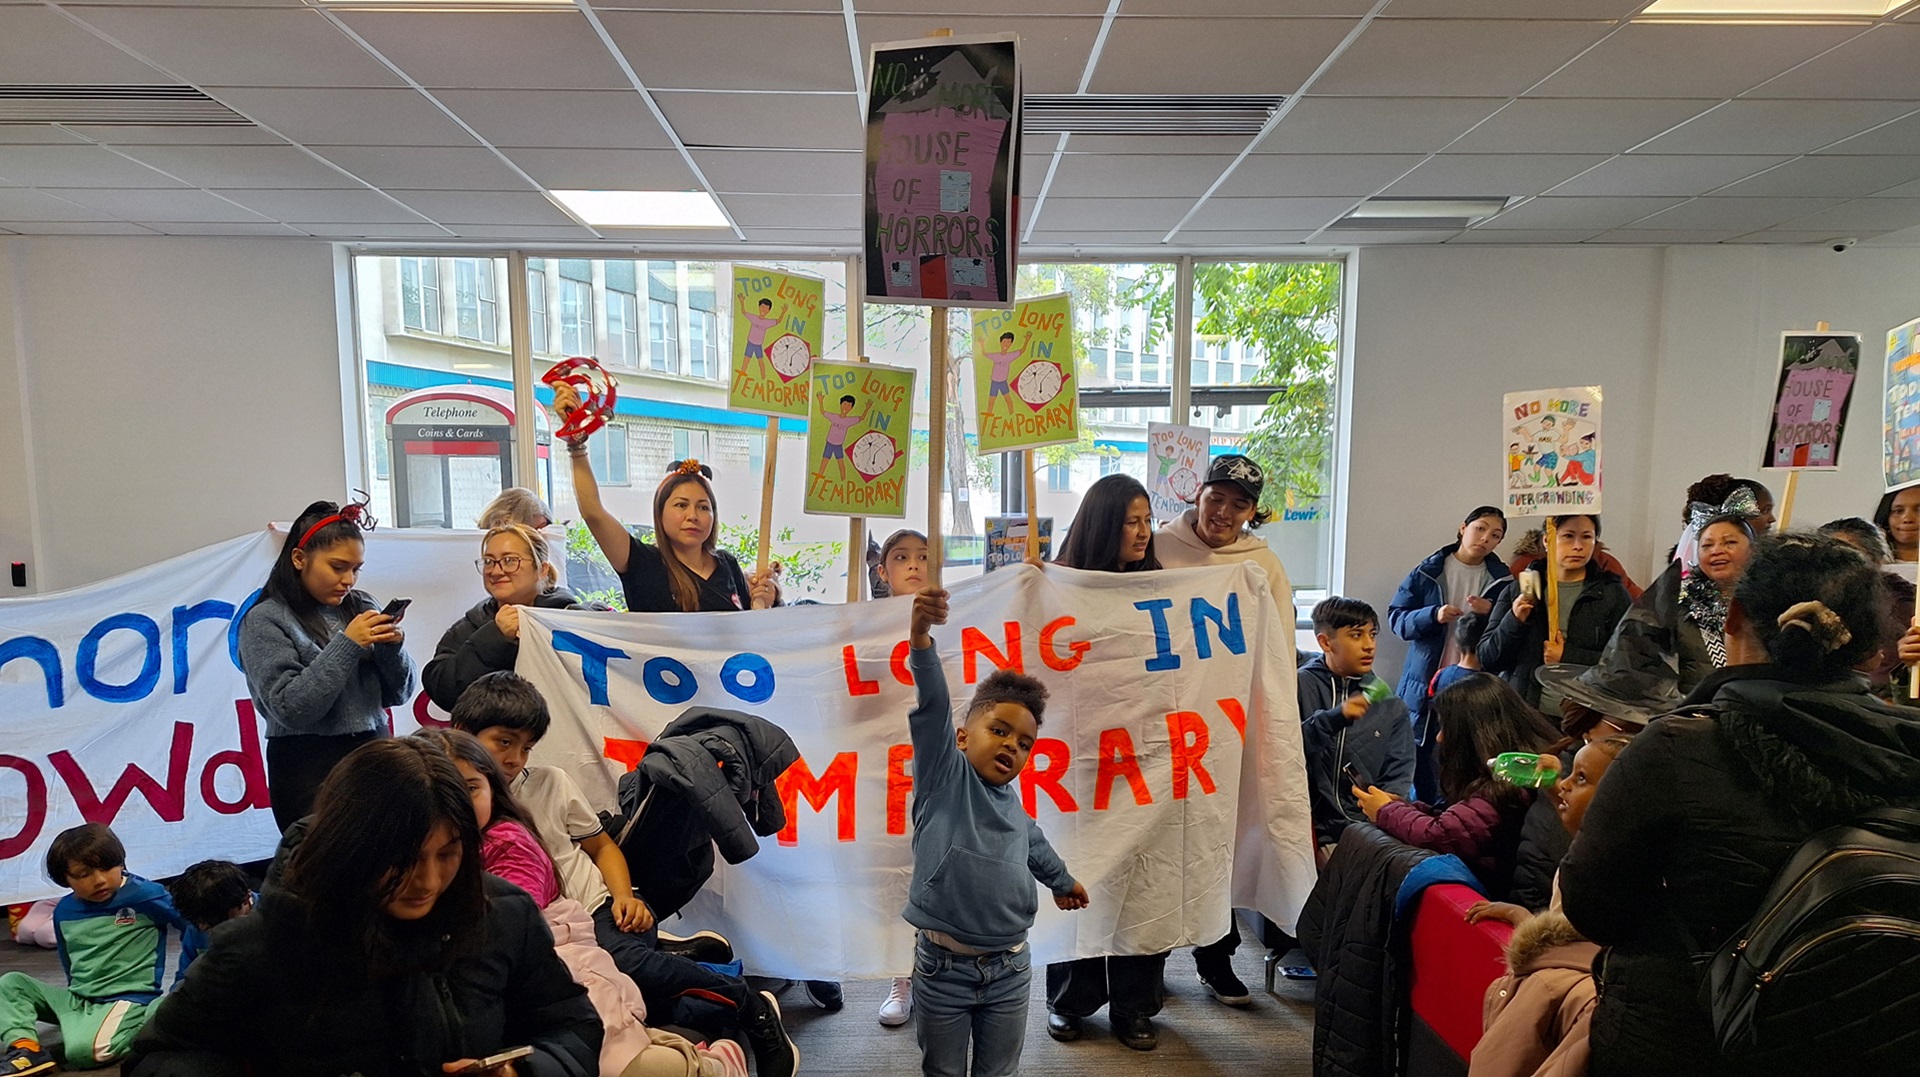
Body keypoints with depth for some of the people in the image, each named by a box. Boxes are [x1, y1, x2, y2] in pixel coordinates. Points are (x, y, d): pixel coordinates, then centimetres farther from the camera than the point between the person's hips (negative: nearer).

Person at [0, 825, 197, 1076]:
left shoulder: (145, 895, -15)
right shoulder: (64, 911, 7)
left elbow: (195, 923, -14)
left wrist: (184, 984, -11)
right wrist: (77, 993, 17)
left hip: (128, 999, -7)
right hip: (77, 999, 8)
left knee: (81, 1049, -32)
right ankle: (25, 1048, -18)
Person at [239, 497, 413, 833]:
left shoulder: (361, 607, 7)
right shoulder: (265, 620, -3)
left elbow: (398, 694, 9)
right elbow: (290, 709, -14)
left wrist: (391, 647, -9)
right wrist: (347, 644, -17)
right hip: (310, 769, -3)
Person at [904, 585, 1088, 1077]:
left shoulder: (1013, 805, 8)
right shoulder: (944, 774, -9)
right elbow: (933, 704, -25)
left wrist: (1062, 880, 45)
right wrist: (920, 639, -40)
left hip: (1010, 967, 5)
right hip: (943, 965, -4)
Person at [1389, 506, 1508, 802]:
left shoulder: (1501, 578, 5)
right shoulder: (1428, 571, 2)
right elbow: (1396, 616, 0)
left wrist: (1492, 611, -12)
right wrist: (1433, 615, -16)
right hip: (1426, 684, 0)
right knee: (1422, 757, 6)